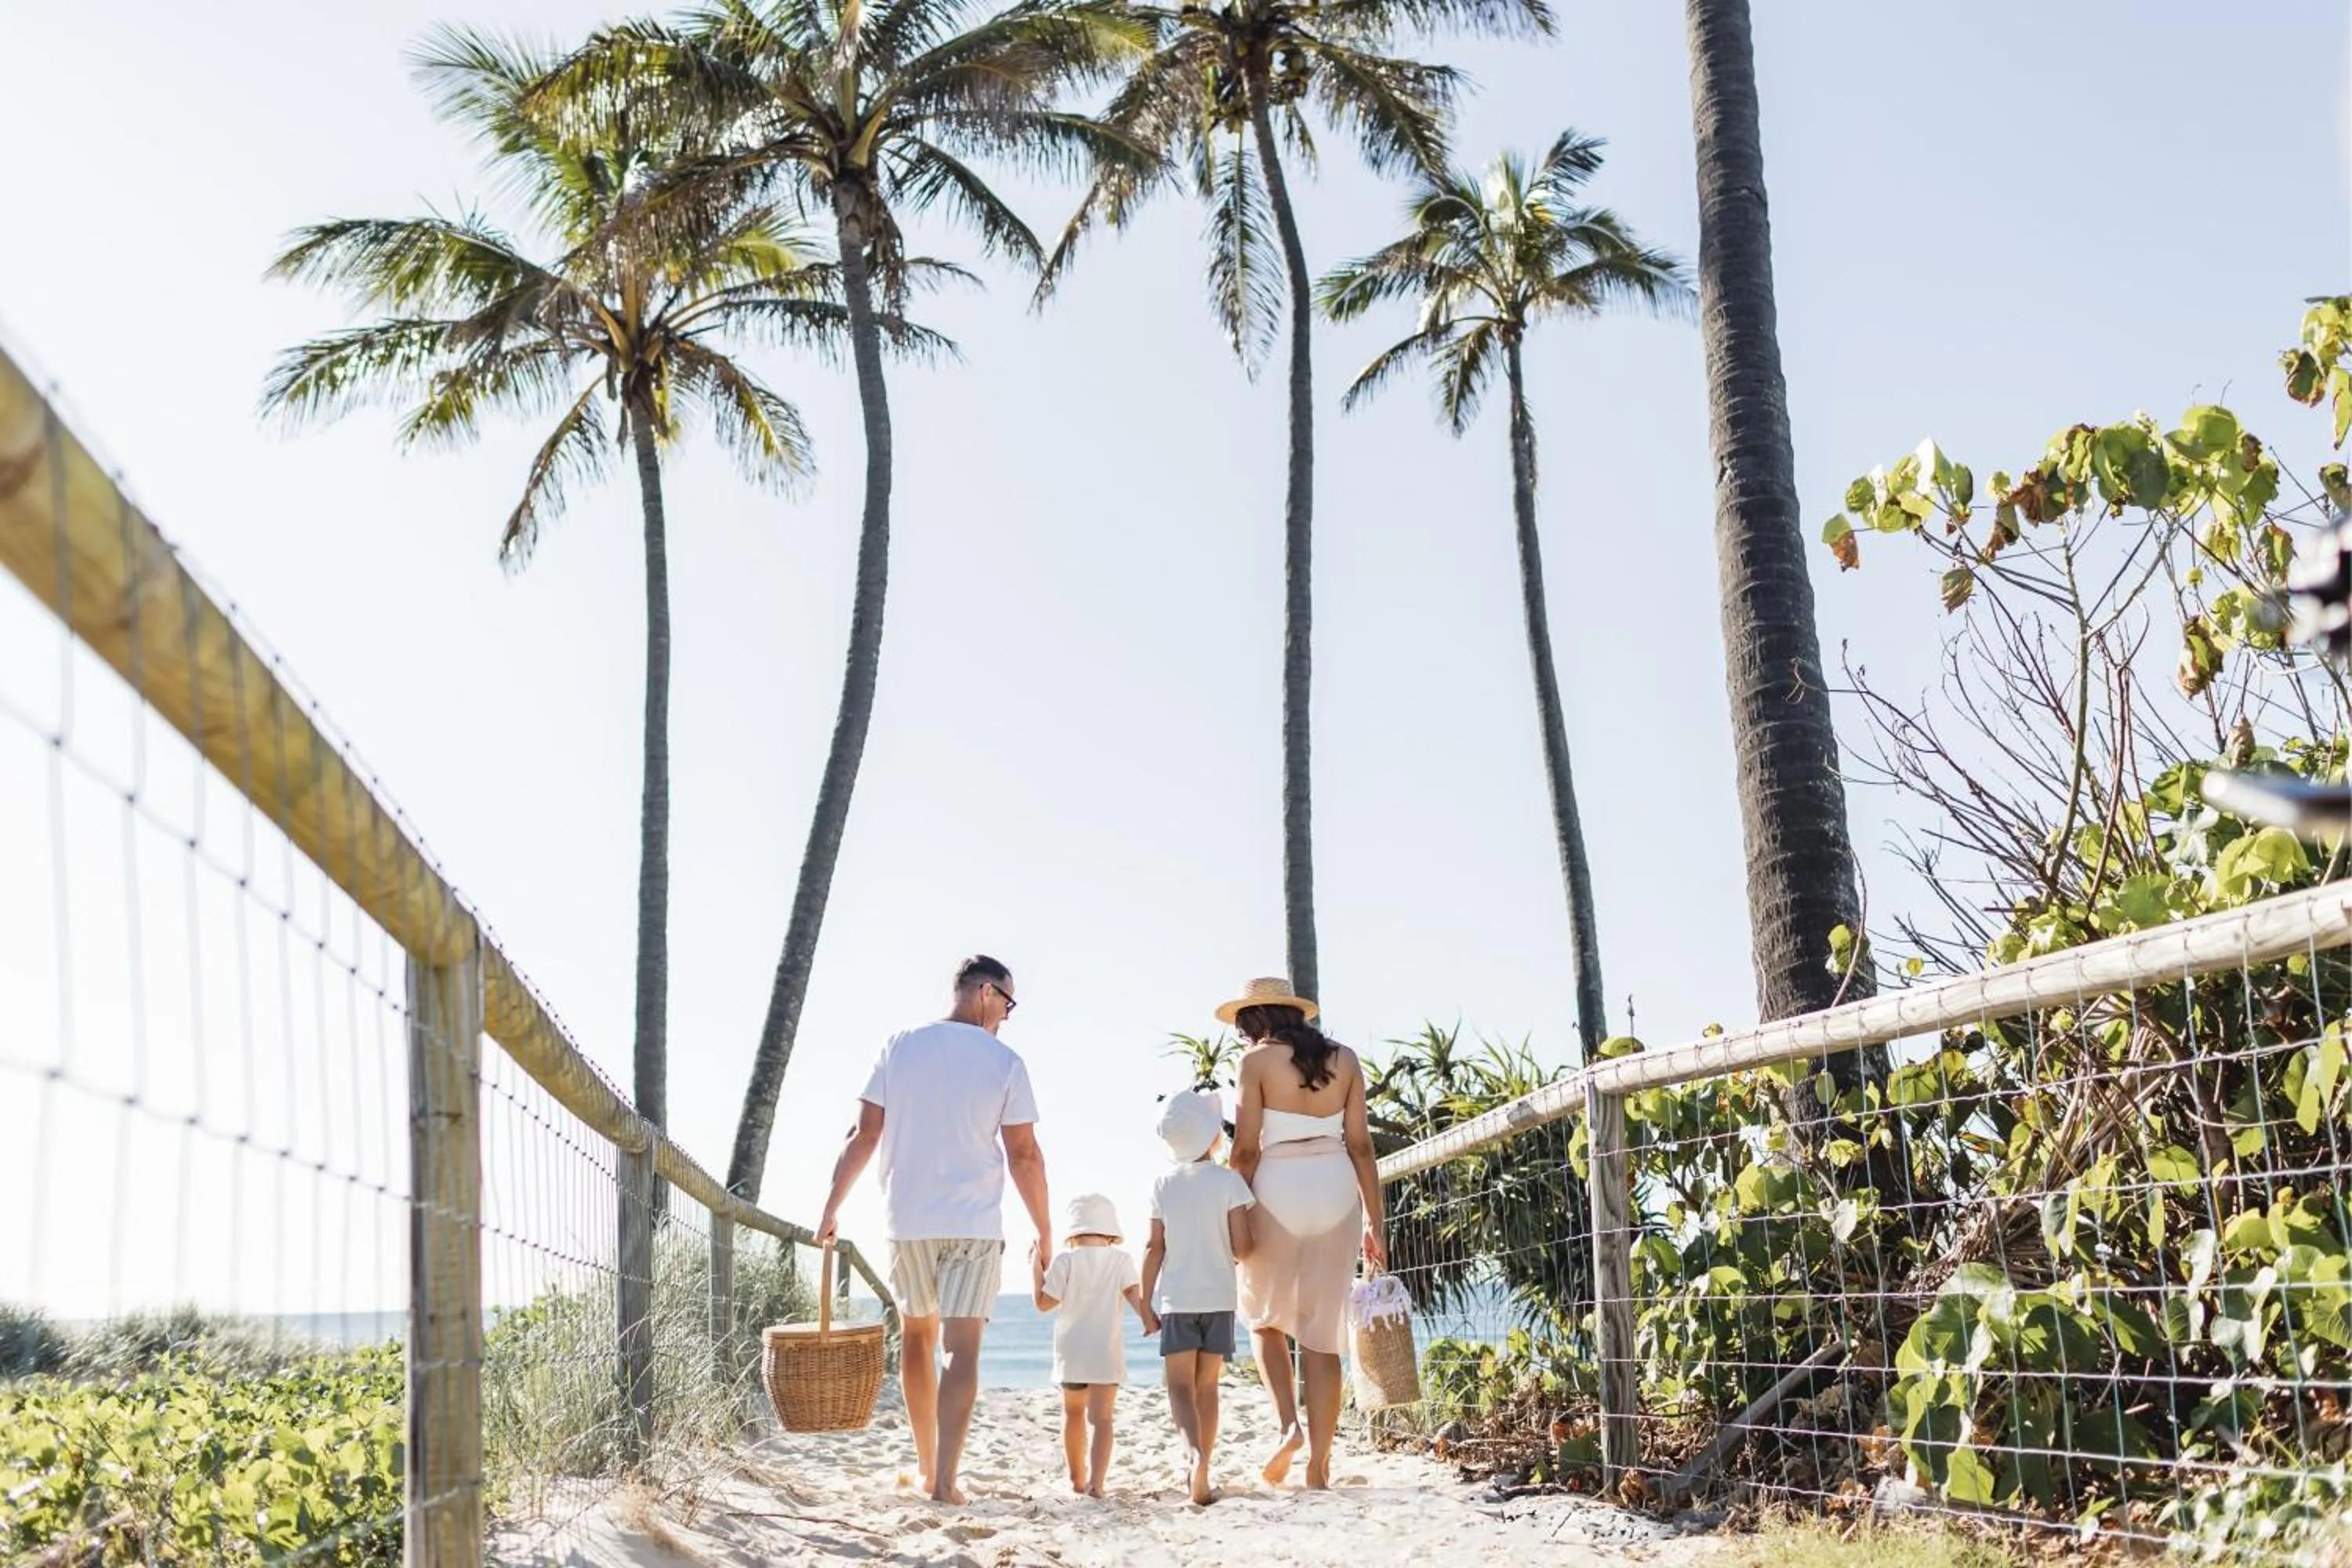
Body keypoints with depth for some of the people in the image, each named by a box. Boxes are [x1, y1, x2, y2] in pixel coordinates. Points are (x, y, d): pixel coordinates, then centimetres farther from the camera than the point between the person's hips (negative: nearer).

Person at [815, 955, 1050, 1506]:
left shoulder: (900, 1048, 4)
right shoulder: (1004, 1062, -3)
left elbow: (864, 1136, 1)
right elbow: (1023, 1156, -4)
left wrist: (832, 1208, 9)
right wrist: (1045, 1232, 6)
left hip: (907, 1220, 3)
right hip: (974, 1223, -3)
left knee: (917, 1336, 18)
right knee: (962, 1348, -2)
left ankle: (927, 1467, 25)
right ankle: (944, 1479, -10)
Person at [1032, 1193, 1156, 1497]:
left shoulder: (1065, 1260, -5)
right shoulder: (1121, 1259, -1)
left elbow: (1044, 1303, -3)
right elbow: (1134, 1293, -13)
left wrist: (1037, 1268, 5)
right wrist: (1150, 1320, -2)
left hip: (1071, 1352, 1)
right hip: (1107, 1353, 0)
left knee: (1073, 1413, 19)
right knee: (1101, 1418, -3)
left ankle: (1078, 1479, 30)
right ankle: (1096, 1482, -19)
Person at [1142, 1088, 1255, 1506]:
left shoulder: (1162, 1186, 1)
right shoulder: (1229, 1182, -5)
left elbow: (1155, 1249, 0)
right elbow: (1242, 1249, -10)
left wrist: (1145, 1302, 7)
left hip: (1176, 1299, 0)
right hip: (1218, 1298, 0)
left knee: (1180, 1385, -1)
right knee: (1206, 1386, 10)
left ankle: (1194, 1452, -27)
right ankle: (1201, 1472, 11)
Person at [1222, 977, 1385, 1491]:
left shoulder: (1257, 1059, -2)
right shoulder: (1344, 1059, 9)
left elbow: (1247, 1149, -6)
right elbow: (1360, 1145, 7)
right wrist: (1374, 1222, 11)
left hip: (1279, 1189, -3)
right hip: (1336, 1192, 3)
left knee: (1265, 1318, 19)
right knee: (1322, 1335, 8)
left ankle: (1288, 1426, -1)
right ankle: (1318, 1463, 6)